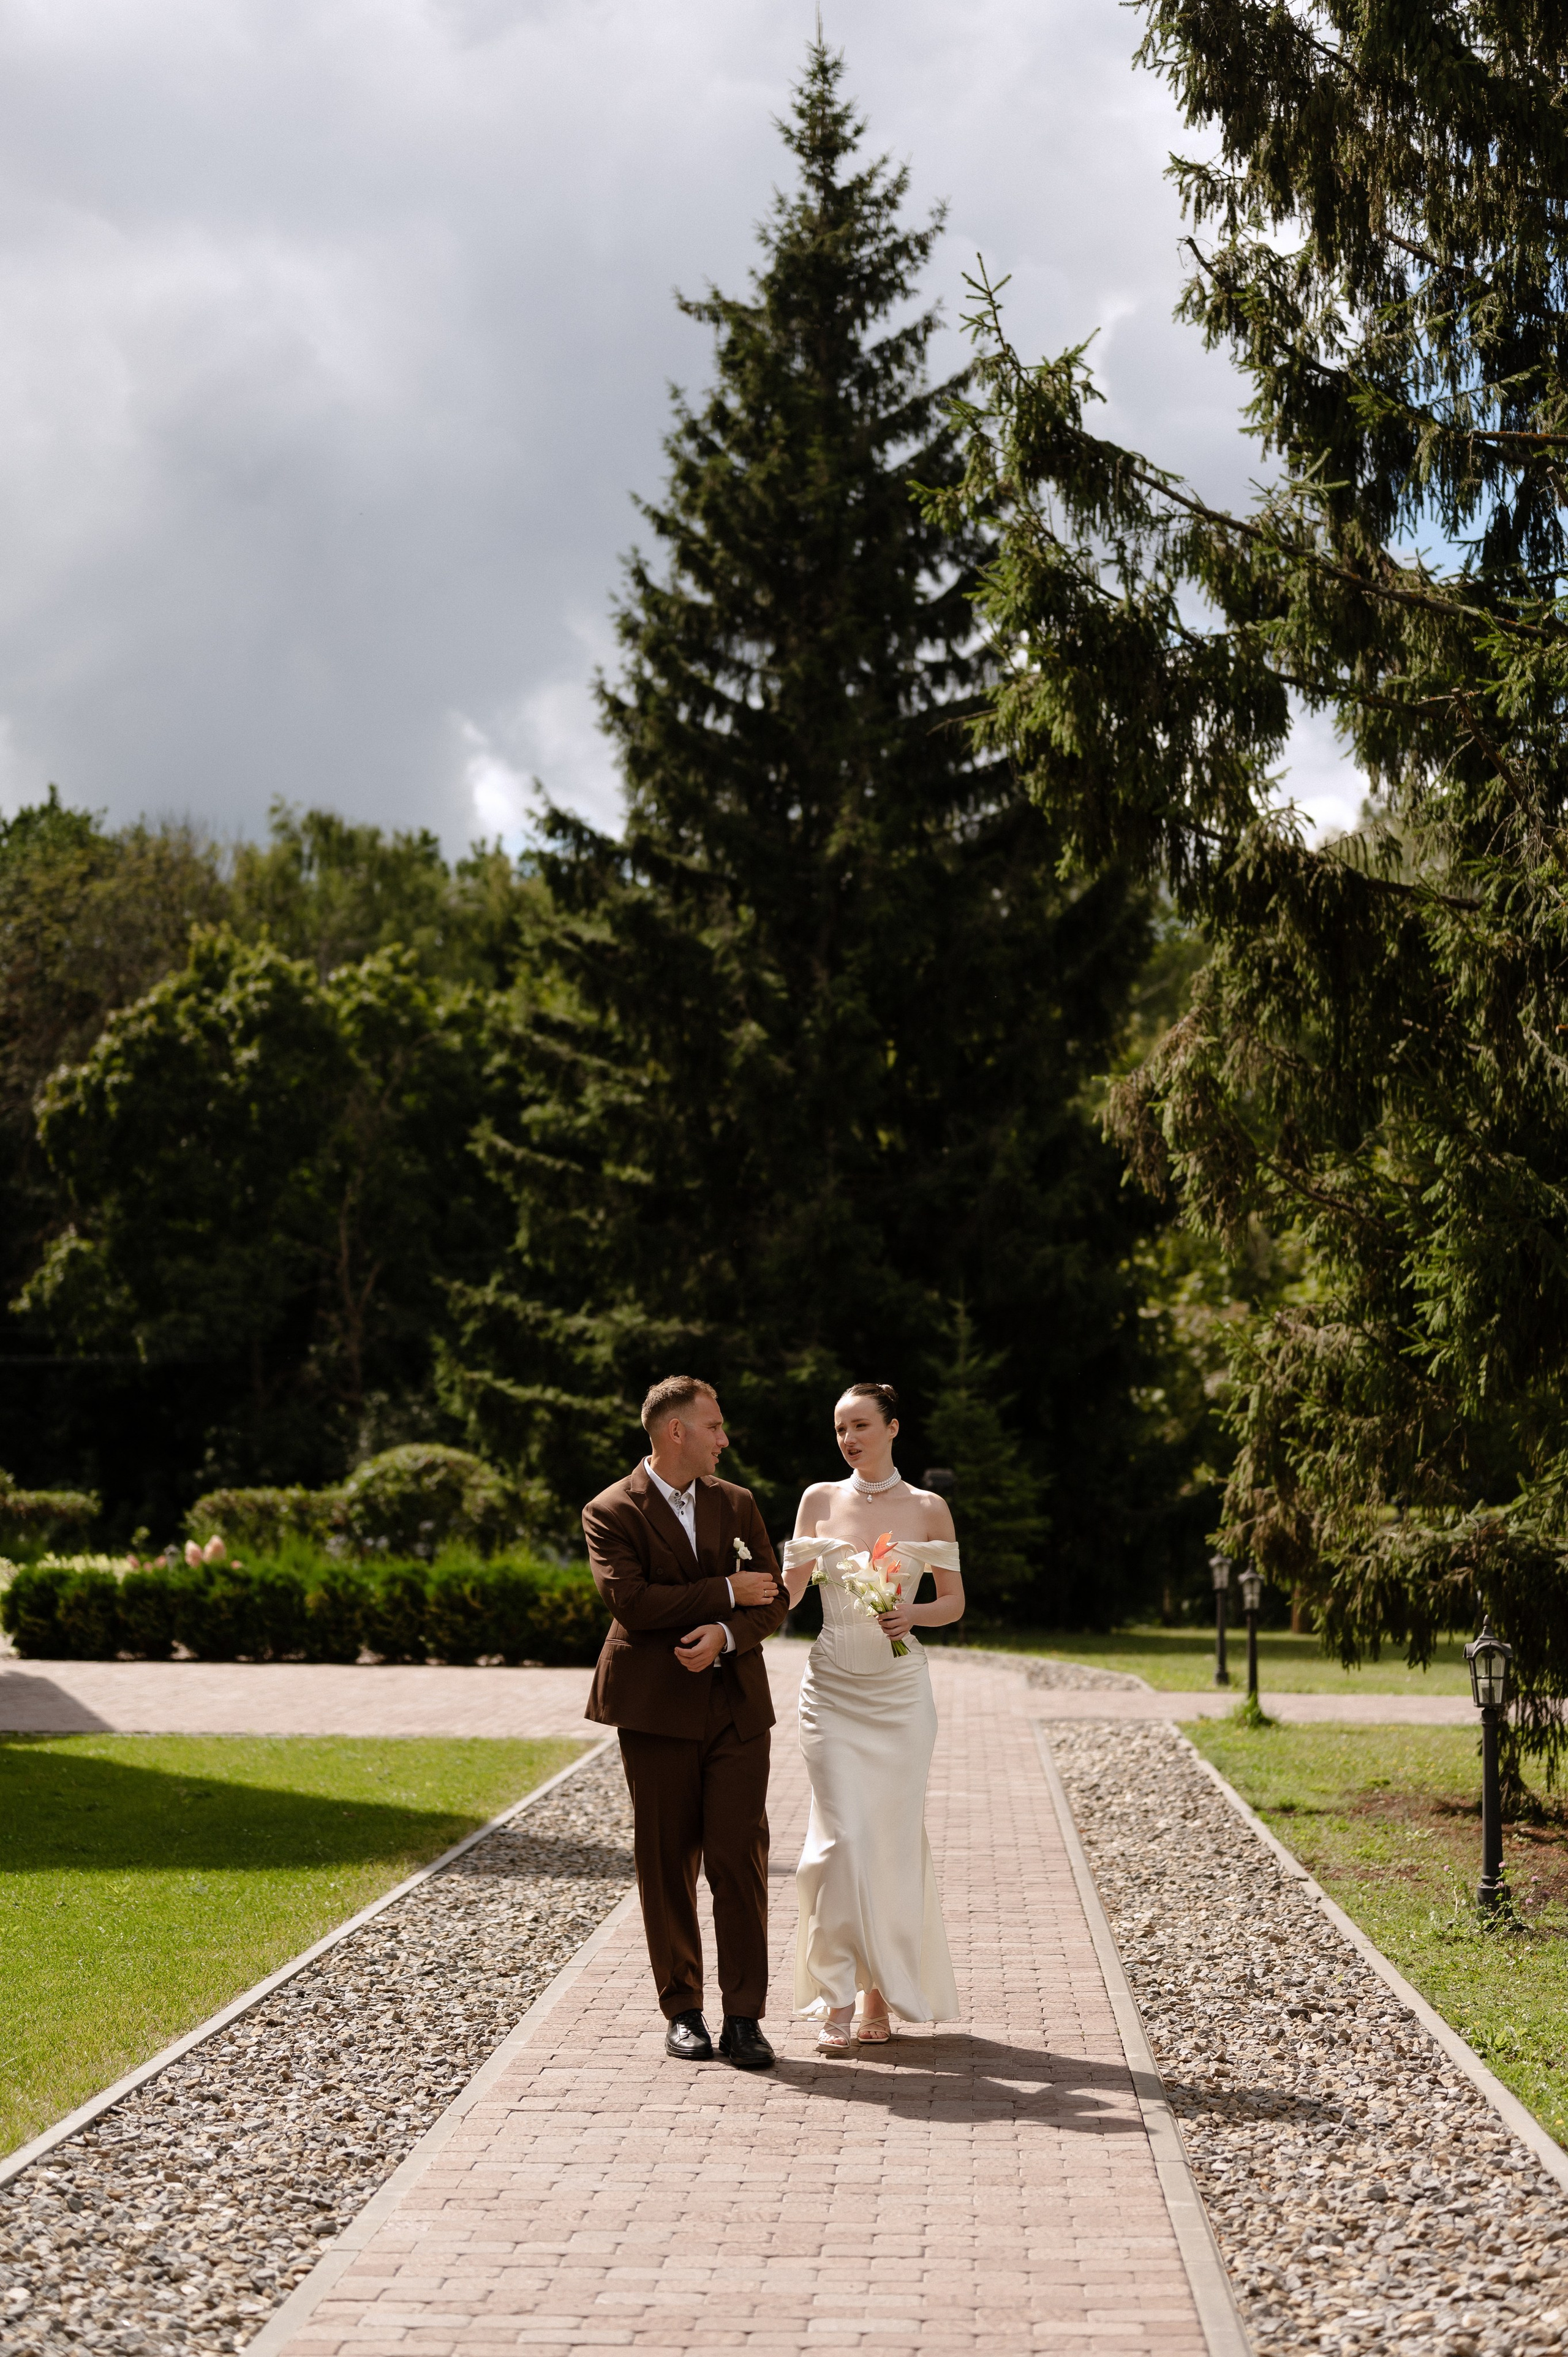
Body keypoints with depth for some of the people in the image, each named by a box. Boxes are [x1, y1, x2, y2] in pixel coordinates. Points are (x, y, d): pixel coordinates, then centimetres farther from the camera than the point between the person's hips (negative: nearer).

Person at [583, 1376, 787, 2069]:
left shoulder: (736, 1504, 12)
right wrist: (726, 1592, -11)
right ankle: (682, 2012, 14)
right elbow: (630, 1600, -17)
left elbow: (773, 1598, 7)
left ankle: (744, 2016, 1)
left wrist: (726, 1634, -14)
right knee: (668, 1863, 3)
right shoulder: (610, 1512, -2)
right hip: (658, 1710, -3)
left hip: (736, 1705, 3)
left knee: (740, 1860, -4)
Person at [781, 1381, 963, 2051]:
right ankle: (835, 2000, -4)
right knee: (841, 1838, -9)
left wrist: (916, 1614, -14)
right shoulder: (820, 1499, 5)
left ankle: (880, 1993, 16)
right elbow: (789, 1590, 8)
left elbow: (955, 1601, 6)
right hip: (832, 1688, 0)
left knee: (892, 1839, 2)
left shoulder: (928, 1509, 2)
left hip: (900, 1691, 0)